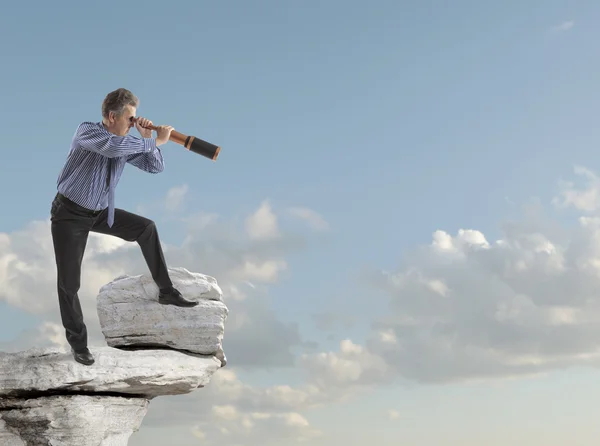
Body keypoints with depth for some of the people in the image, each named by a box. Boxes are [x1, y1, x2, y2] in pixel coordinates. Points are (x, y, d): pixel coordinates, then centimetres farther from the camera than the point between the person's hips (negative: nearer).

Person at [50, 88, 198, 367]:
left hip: (101, 212, 6)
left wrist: (147, 138, -17)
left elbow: (156, 167, -2)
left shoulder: (128, 143, -3)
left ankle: (166, 291, 14)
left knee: (146, 228, 4)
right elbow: (114, 147, -43)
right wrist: (155, 141, -37)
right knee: (69, 282, -4)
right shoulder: (87, 131, -22)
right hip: (69, 214, -6)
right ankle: (77, 341, 13)